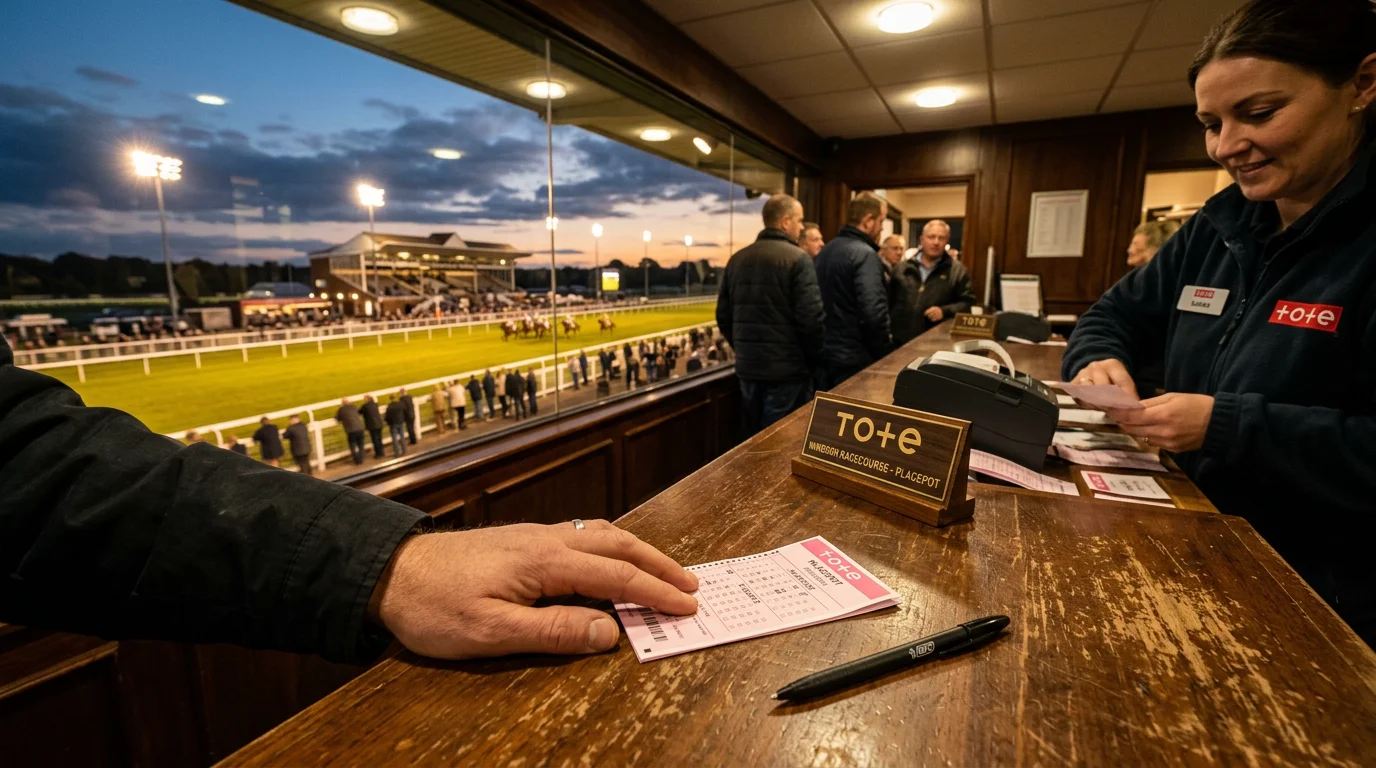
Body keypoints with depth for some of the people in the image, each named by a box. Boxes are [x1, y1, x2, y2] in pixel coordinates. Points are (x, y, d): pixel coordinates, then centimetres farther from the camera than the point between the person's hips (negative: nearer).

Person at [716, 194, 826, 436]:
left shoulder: (737, 259, 8)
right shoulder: (797, 258, -10)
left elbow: (724, 316, 11)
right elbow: (811, 319, -16)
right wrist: (819, 362, -3)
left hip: (748, 368, 6)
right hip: (788, 370, -6)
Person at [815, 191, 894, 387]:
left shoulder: (826, 250, 11)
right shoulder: (865, 254, -16)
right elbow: (874, 313, -25)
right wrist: (884, 355, -13)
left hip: (826, 352, 9)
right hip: (854, 358, -8)